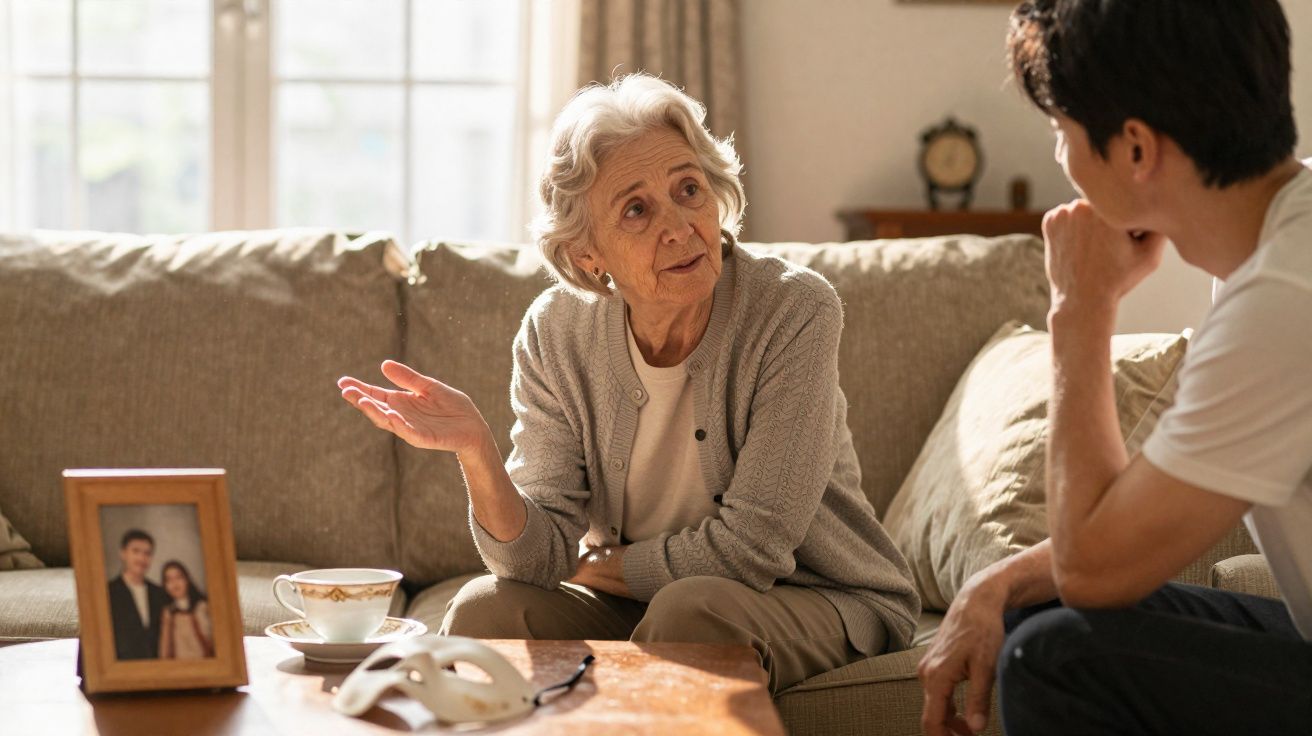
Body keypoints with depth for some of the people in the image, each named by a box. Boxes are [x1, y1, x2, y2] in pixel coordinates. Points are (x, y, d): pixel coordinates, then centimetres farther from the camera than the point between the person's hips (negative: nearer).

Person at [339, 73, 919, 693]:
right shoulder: (557, 333, -9)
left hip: (822, 601, -3)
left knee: (690, 608, -33)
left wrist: (593, 567, -10)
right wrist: (475, 450, -31)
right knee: (484, 609, -21)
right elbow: (541, 557, -13)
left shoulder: (794, 312, -22)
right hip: (635, 598, 3)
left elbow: (749, 549, -22)